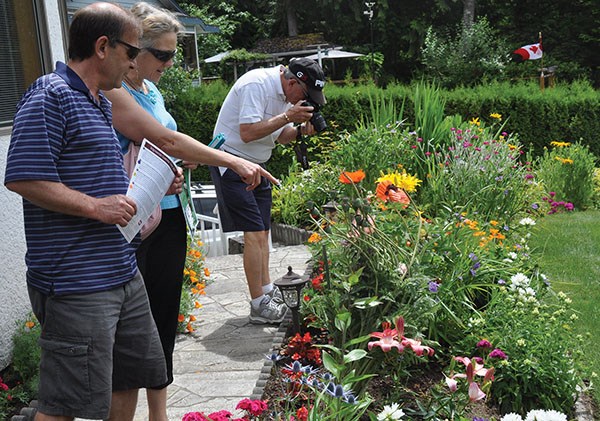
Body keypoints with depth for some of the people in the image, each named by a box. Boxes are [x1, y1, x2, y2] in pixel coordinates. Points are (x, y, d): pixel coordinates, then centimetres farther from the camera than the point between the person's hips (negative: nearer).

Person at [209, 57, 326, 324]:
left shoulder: (287, 93, 8)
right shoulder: (257, 84, -21)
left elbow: (282, 136, 15)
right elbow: (247, 133, -28)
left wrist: (300, 130, -6)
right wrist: (288, 117, -24)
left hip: (257, 165, 9)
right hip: (232, 161, -9)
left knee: (262, 231, 11)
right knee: (254, 232, -12)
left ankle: (267, 291, 23)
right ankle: (259, 306, -6)